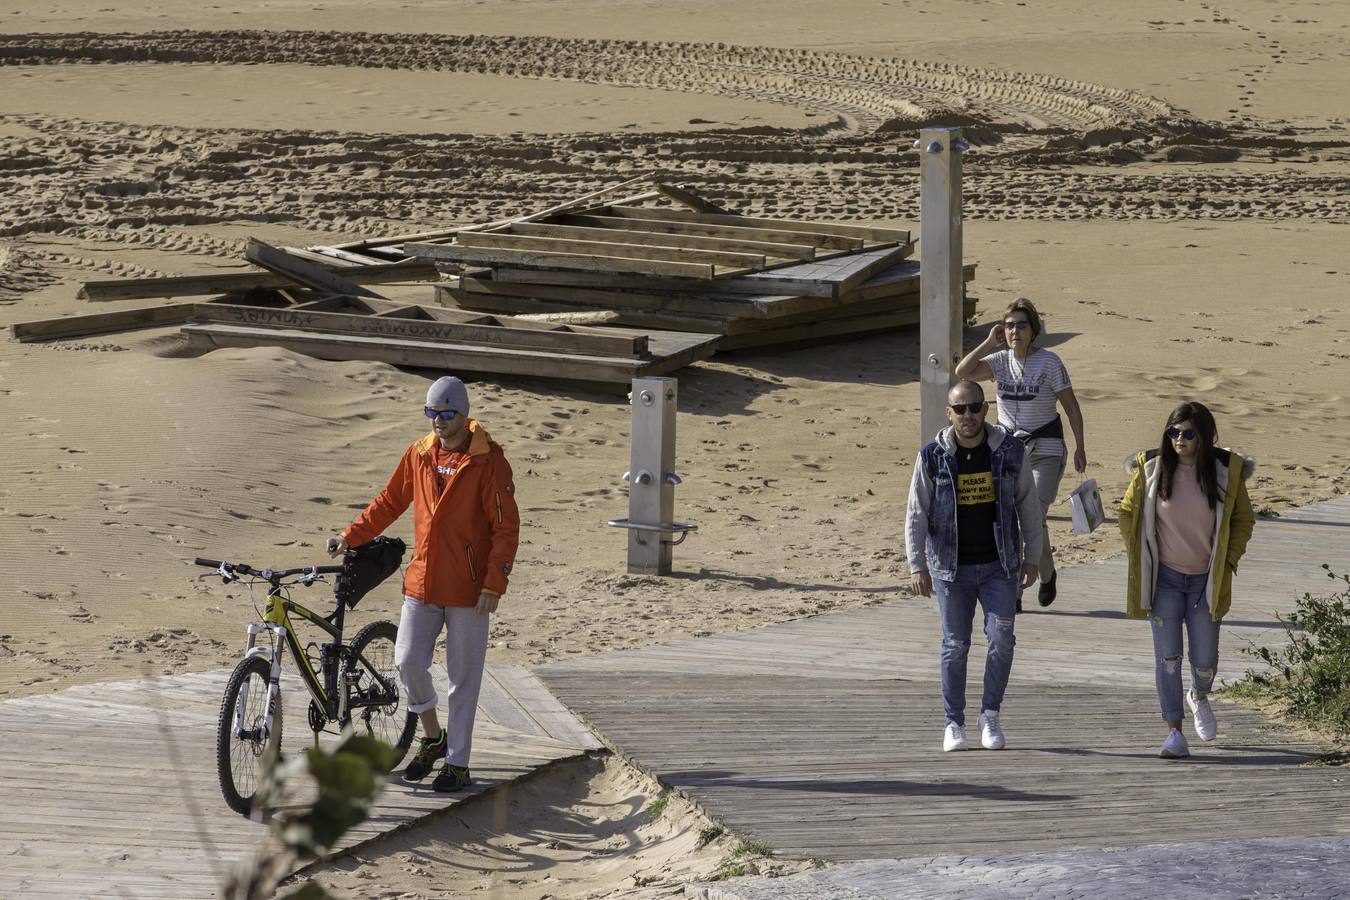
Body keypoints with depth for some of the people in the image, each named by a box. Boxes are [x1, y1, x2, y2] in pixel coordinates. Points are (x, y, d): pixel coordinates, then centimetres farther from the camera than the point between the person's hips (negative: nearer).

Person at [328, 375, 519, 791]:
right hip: (422, 581, 4)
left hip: (467, 588, -4)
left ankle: (457, 762, 12)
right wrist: (351, 536, 10)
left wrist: (494, 584, -15)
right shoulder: (419, 453, 6)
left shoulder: (488, 460, -8)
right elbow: (390, 502, 18)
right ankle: (433, 738, 19)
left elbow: (506, 527, -8)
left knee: (463, 678, 3)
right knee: (408, 662, -4)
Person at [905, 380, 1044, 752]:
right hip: (951, 567, 0)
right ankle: (954, 724, 14)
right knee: (955, 645, 4)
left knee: (1002, 639, -7)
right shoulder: (932, 457, -5)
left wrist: (1031, 557, 7)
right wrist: (917, 566, -8)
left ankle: (990, 717, 9)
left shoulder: (1010, 452, -3)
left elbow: (1028, 506, 7)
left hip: (999, 564, 0)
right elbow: (916, 514, -2)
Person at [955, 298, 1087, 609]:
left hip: (1045, 453, -4)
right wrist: (989, 343, -11)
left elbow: (1071, 406, -2)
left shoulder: (1049, 362, -8)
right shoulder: (1000, 360, 1)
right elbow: (963, 372, -14)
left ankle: (1047, 574, 15)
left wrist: (1080, 448, -3)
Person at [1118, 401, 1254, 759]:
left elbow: (1243, 519, 6)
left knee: (1204, 659, 4)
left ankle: (1199, 697, 39)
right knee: (1168, 658, -4)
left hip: (1206, 581, 0)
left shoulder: (1226, 471, -6)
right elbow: (1128, 513, 6)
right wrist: (1139, 561, 1)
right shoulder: (1151, 469, -7)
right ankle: (1175, 735, 1)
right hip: (1165, 579, 0)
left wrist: (1228, 563, -1)